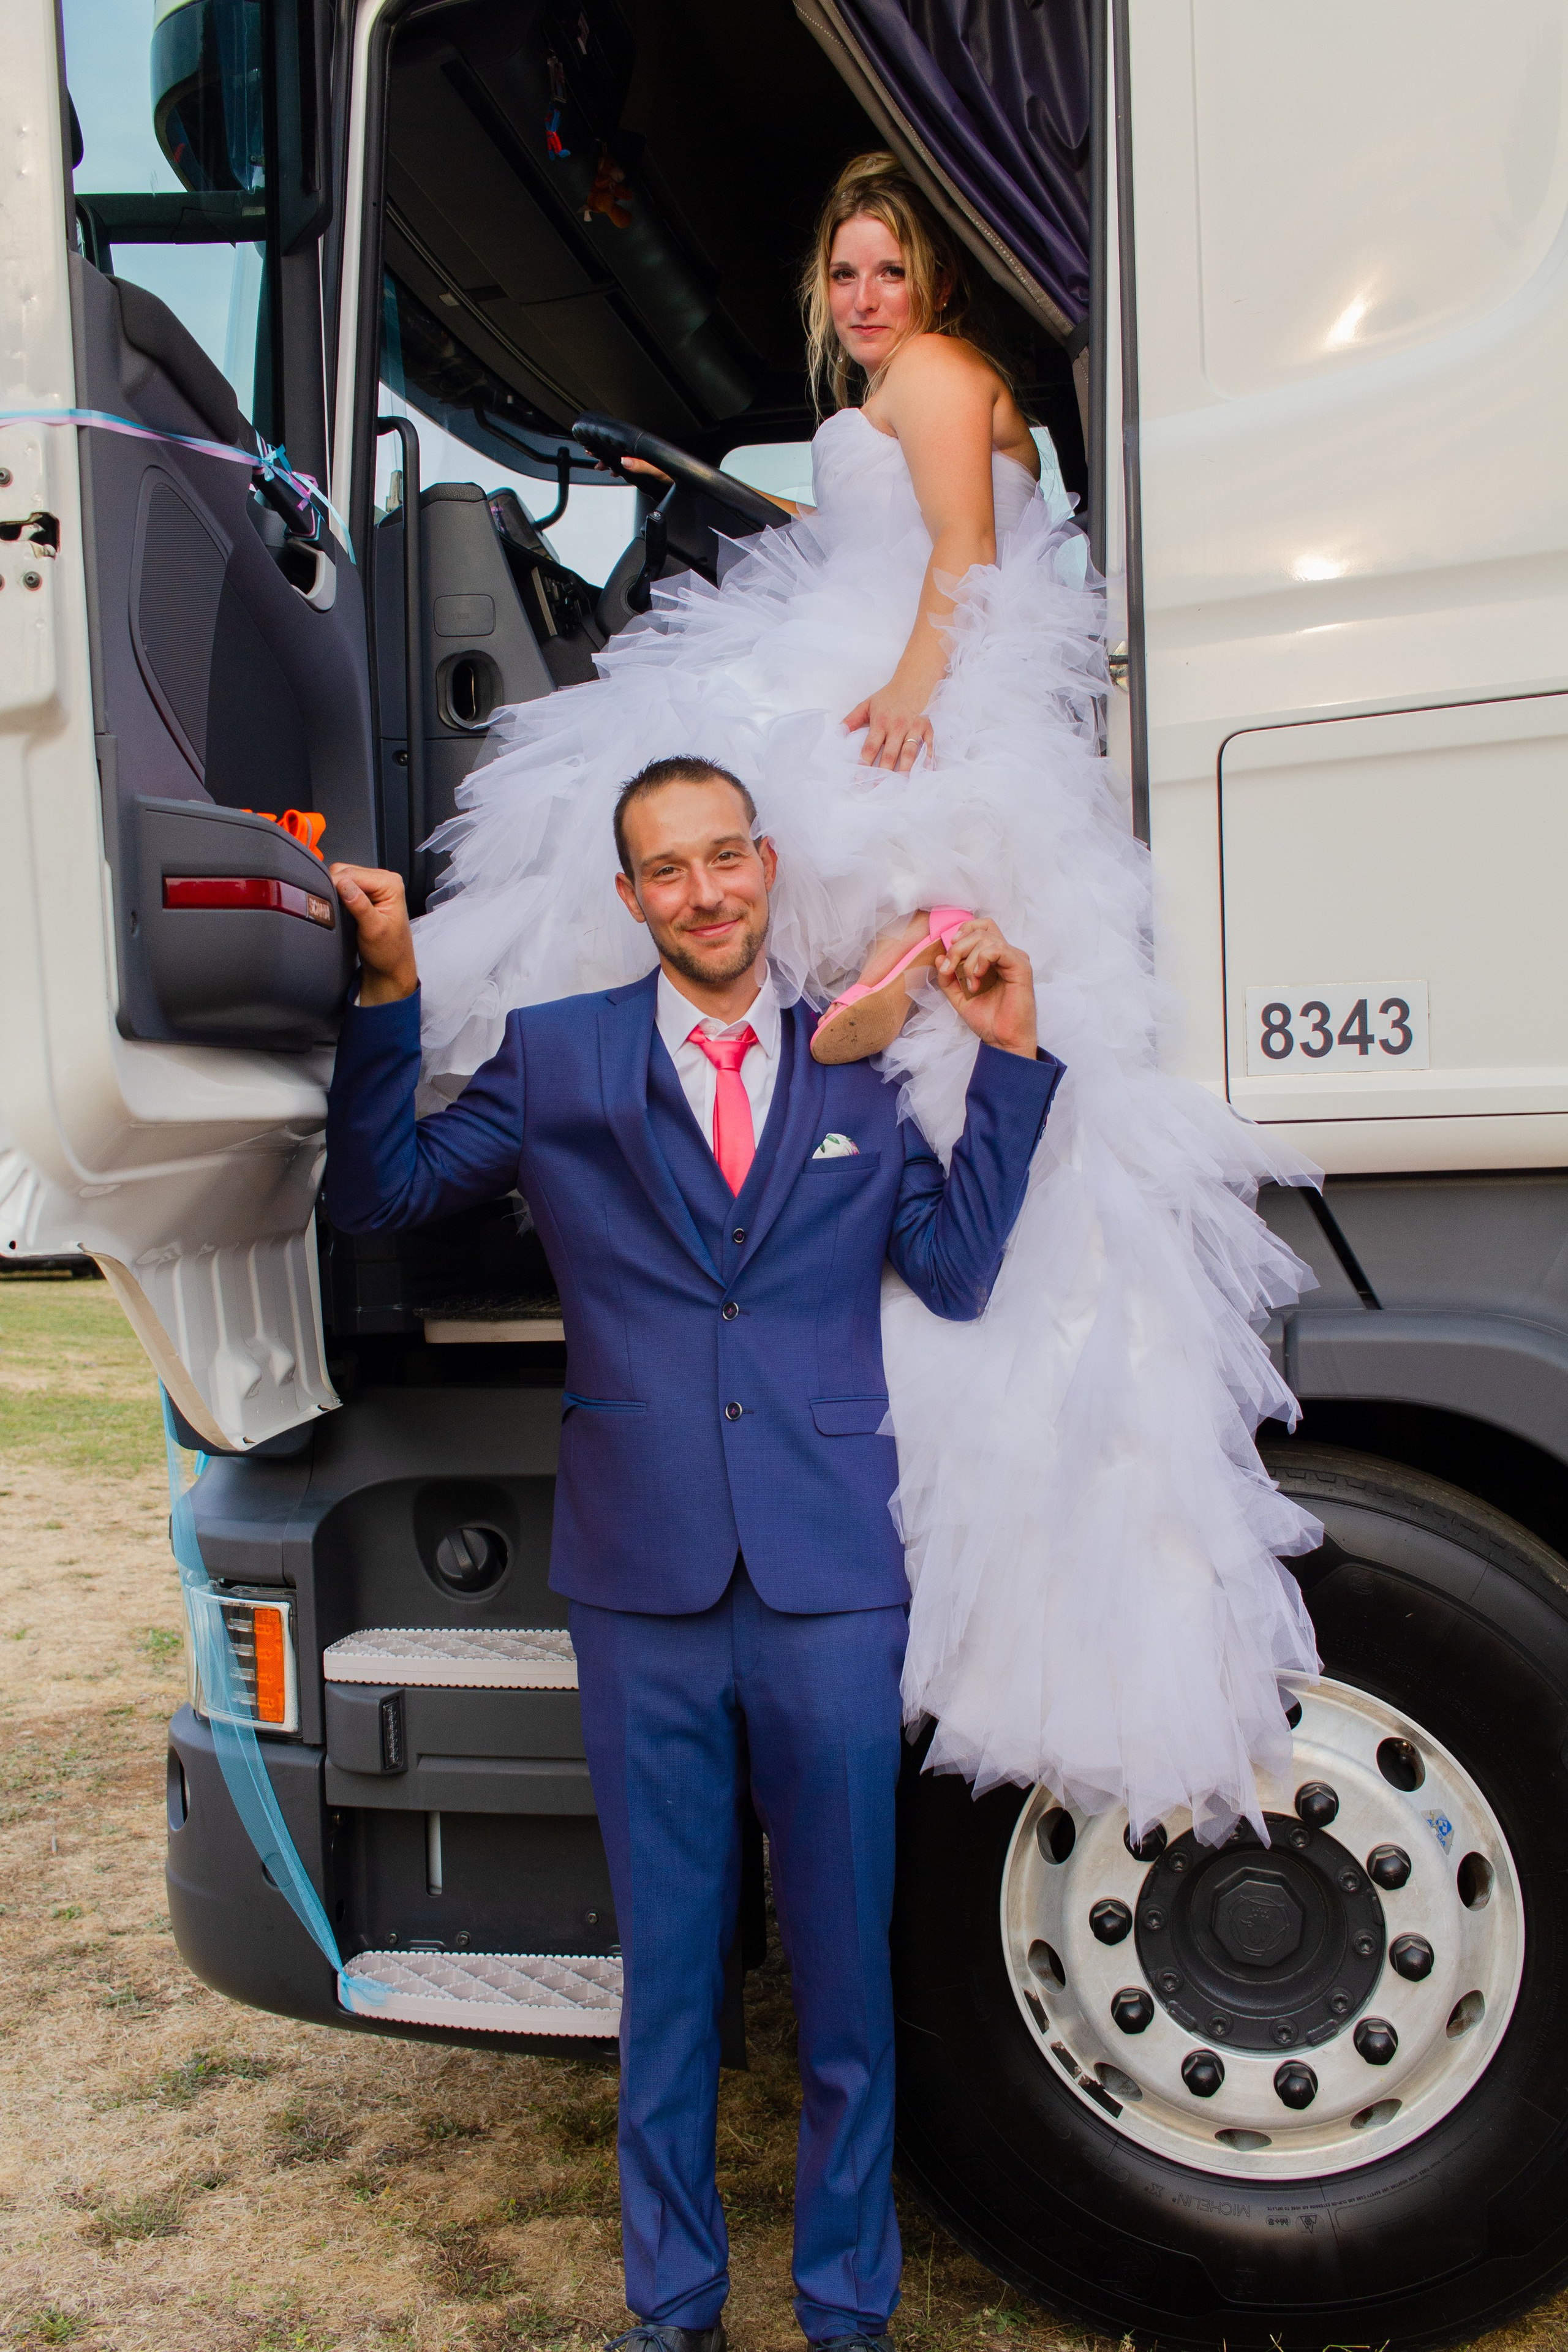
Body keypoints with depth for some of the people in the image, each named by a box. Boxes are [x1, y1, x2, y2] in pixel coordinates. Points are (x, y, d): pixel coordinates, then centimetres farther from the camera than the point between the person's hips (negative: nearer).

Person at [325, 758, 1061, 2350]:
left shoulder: (862, 1067, 8)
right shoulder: (553, 1058, 6)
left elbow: (957, 1274, 2)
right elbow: (378, 1190, 11)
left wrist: (1006, 1057, -2)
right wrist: (388, 992, 1)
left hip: (830, 1583, 1)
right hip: (642, 1590, 0)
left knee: (843, 1967, 11)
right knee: (666, 1965, 15)